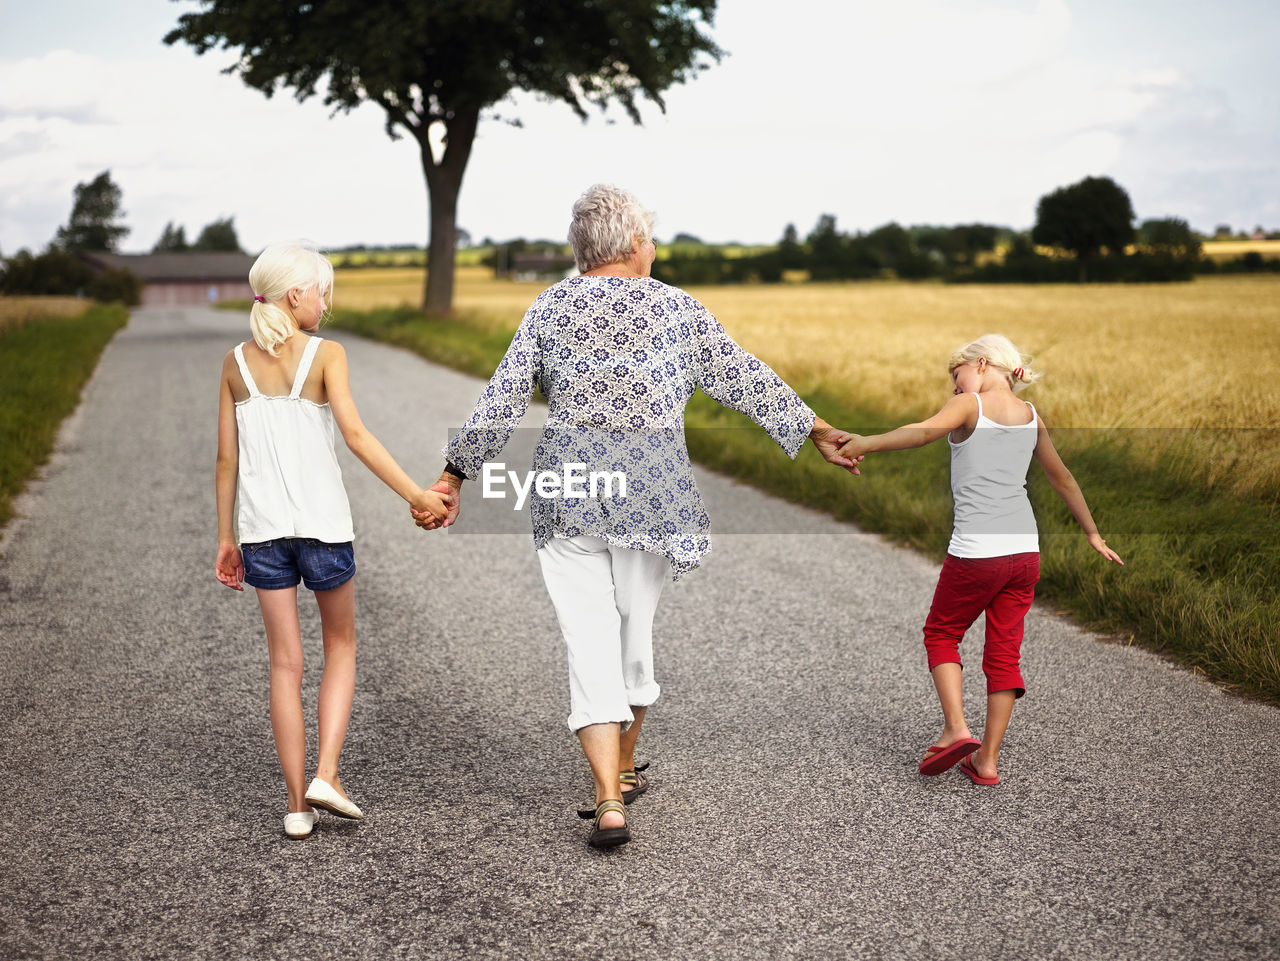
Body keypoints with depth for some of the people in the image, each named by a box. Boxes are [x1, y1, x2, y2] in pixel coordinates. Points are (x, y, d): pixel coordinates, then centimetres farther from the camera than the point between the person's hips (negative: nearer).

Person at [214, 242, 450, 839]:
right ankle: (326, 775, 4)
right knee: (340, 646, 16)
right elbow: (356, 436, -16)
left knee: (285, 662, 8)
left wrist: (226, 538, 13)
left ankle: (297, 803, 11)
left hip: (262, 526, 3)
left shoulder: (236, 363, 5)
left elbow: (227, 459, 7)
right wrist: (416, 496, -15)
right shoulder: (325, 355, -6)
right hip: (322, 522, -3)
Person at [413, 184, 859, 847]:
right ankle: (622, 771, 34)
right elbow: (745, 380, 7)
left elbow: (501, 402, 1)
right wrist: (812, 429, 18)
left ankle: (608, 802, -8)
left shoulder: (550, 307, 4)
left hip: (567, 493, 0)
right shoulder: (677, 309, 2)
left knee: (589, 643, 0)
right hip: (651, 491, 0)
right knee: (634, 631, 16)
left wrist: (456, 472, 10)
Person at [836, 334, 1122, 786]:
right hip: (1025, 549, 5)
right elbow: (1063, 478, 26)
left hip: (976, 550, -5)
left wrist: (864, 443, -26)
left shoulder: (969, 405, -1)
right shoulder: (1032, 416, 16)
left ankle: (956, 729, -2)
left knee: (940, 634, 14)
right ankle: (987, 760, 12)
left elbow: (924, 431, -22)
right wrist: (1093, 534, 35)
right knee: (1005, 652, 10)